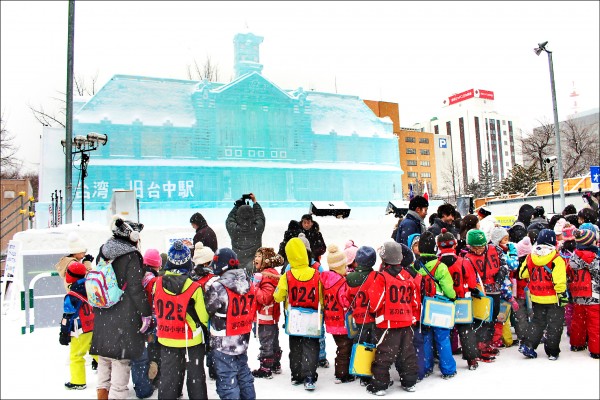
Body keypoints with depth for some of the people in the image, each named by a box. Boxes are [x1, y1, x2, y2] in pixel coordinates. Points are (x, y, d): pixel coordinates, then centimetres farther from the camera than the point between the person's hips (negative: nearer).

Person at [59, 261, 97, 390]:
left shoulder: (71, 297, -13)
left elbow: (67, 318, -10)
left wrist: (64, 334, -1)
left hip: (82, 332, -6)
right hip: (96, 329, 6)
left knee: (76, 356, 5)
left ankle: (78, 382, 10)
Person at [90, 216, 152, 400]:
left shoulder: (103, 253, 8)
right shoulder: (131, 256, -13)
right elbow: (136, 288, -16)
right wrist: (146, 313, -9)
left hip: (102, 319, 7)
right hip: (124, 320, -7)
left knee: (104, 363, 19)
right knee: (120, 364, -1)